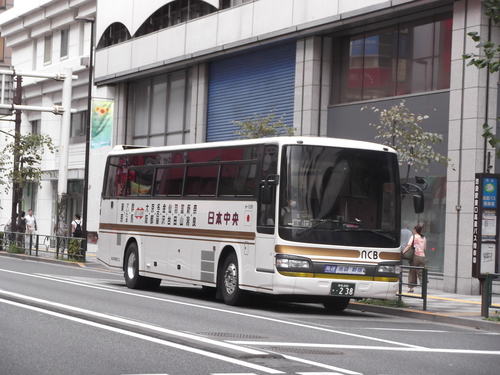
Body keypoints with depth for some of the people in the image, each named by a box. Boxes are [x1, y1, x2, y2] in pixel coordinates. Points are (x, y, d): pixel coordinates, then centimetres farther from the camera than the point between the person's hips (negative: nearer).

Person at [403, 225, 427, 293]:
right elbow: (425, 249, 16)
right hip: (422, 256, 4)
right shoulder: (424, 238, 16)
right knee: (421, 272, 3)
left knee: (412, 272, 5)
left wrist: (402, 252, -15)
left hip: (415, 256, -4)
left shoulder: (414, 237, 0)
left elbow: (409, 246, -11)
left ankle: (411, 288, 5)